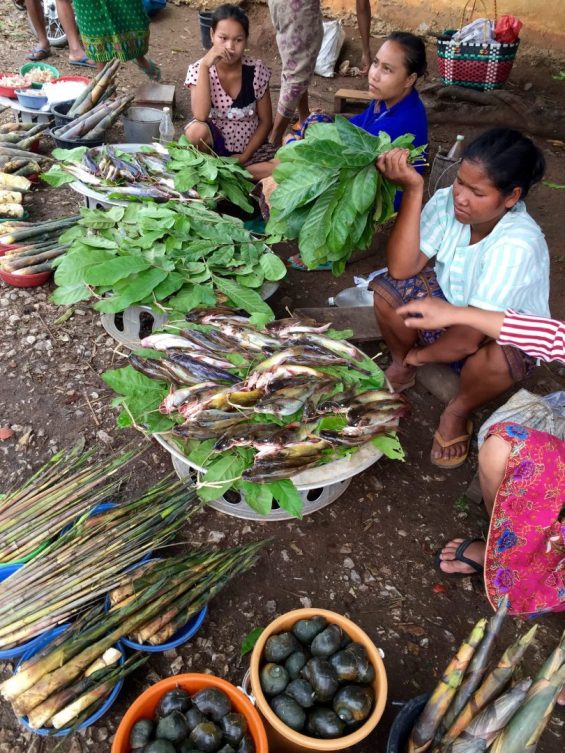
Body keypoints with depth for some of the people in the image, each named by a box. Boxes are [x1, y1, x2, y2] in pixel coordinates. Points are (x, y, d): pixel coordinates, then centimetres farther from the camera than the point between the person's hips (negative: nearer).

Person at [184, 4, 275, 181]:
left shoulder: (257, 69, -9)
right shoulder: (198, 70, -11)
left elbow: (265, 121, -3)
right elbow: (200, 116, -28)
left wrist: (244, 156, -12)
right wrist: (205, 66, -29)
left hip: (251, 147, 2)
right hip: (215, 146, -2)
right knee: (196, 130, -35)